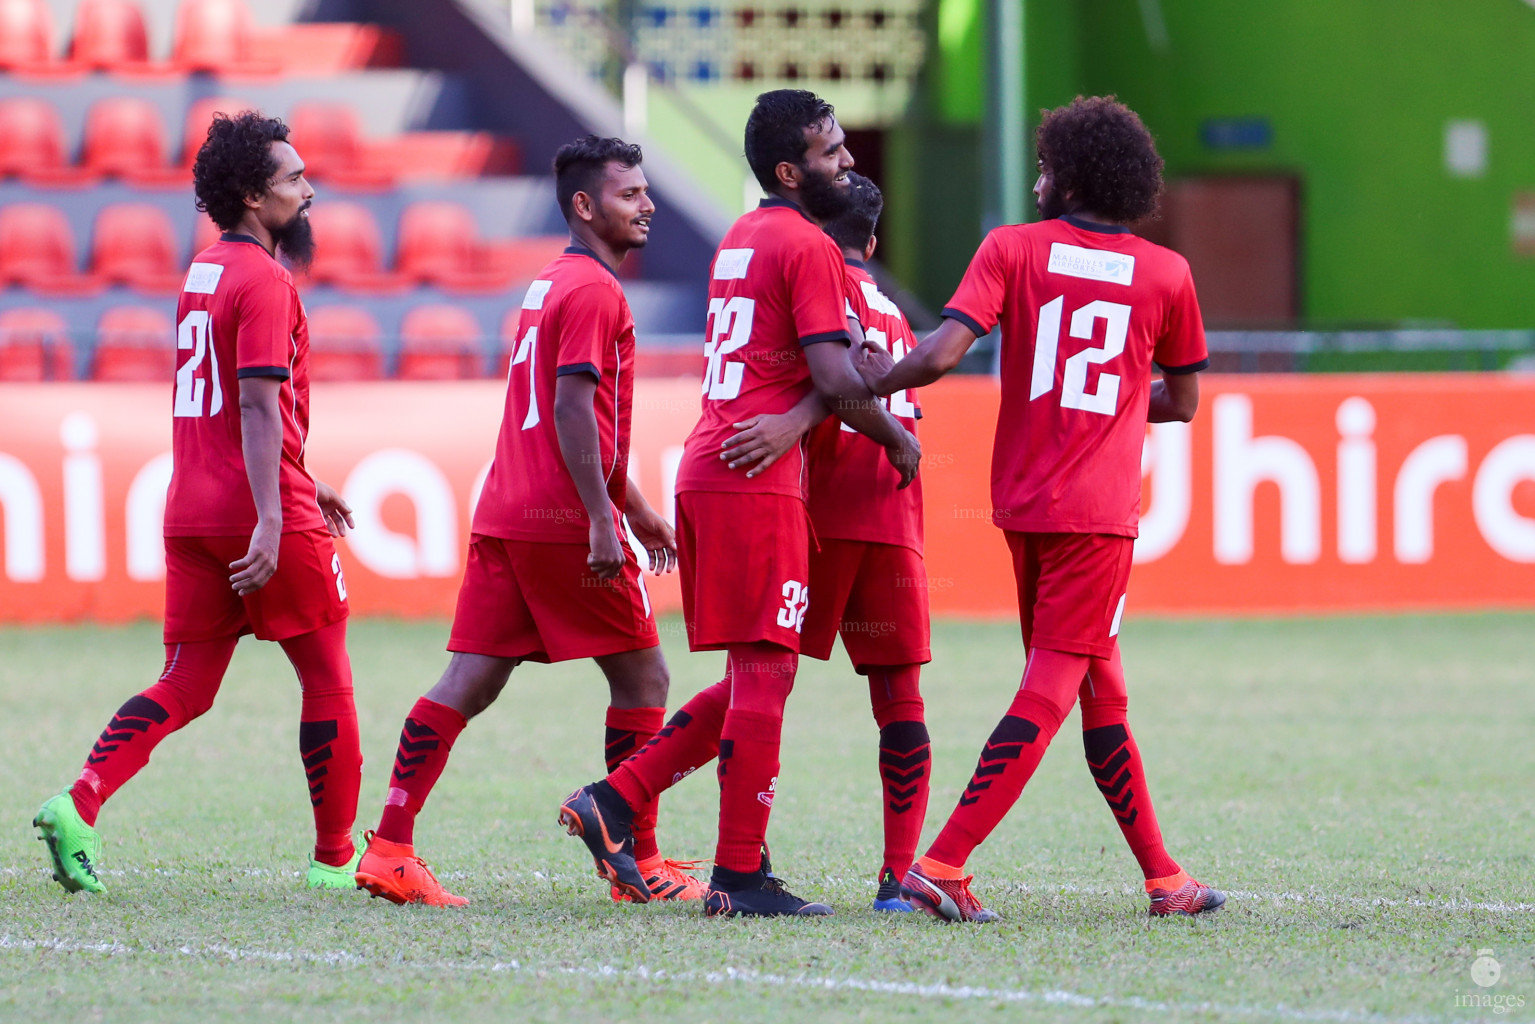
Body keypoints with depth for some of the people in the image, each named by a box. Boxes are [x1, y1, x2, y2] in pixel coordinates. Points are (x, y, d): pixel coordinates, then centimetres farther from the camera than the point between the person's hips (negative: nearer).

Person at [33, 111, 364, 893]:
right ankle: (336, 857, 13)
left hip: (191, 514, 8)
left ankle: (80, 804, -14)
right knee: (327, 680, 7)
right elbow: (259, 404, -21)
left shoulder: (202, 272, 17)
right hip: (267, 513, -8)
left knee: (185, 687, 6)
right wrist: (270, 520, -27)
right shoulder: (264, 281, -11)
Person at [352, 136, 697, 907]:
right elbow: (573, 410, -18)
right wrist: (603, 520, -21)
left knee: (468, 683, 3)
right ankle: (636, 861, 5)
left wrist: (635, 506, 33)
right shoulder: (594, 291, -9)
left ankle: (390, 849, -4)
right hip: (564, 520, -9)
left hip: (504, 516, 9)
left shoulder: (552, 284, 22)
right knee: (642, 676, 3)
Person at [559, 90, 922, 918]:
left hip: (705, 470, 9)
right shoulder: (808, 247, -9)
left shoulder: (738, 240, 19)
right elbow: (837, 382, -15)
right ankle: (740, 875, -5)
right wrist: (897, 439, 0)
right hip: (758, 483, -9)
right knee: (765, 673, -6)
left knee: (751, 678, 15)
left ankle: (613, 803, 9)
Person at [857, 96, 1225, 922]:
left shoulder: (1013, 249, -1)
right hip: (1099, 509, -3)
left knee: (1100, 692, 13)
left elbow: (941, 355, -12)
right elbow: (1181, 403, 13)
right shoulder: (1167, 274, 2)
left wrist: (880, 381, 4)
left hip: (1022, 503, 3)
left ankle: (1162, 878, 19)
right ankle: (943, 865, -17)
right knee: (1052, 690, -6)